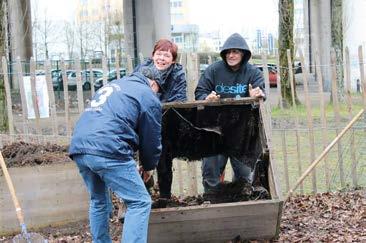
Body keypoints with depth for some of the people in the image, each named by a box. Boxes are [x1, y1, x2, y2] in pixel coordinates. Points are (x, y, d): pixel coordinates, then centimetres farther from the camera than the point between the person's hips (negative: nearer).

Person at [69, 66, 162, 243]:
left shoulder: (112, 85, 31)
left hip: (78, 148, 8)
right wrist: (148, 166, 28)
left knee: (98, 201, 24)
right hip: (107, 150, -8)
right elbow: (151, 138, 11)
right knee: (139, 202, 0)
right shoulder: (148, 96, 9)